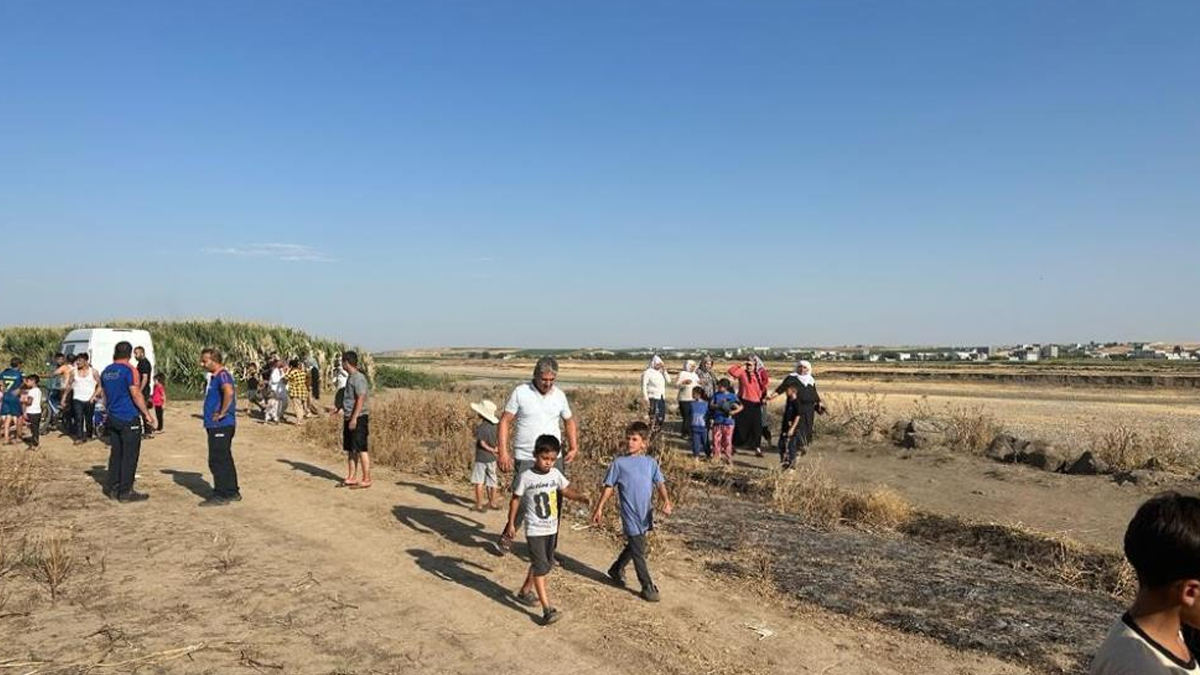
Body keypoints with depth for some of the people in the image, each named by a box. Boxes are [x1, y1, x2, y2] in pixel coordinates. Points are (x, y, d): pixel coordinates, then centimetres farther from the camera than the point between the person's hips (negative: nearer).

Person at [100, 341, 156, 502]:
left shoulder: (106, 372, 11)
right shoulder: (129, 370, -13)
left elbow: (104, 396, 20)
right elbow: (136, 395, -16)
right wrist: (147, 414, -10)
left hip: (112, 419, 8)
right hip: (129, 419, -8)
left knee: (115, 454, 13)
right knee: (130, 456, -3)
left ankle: (113, 489, 17)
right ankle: (125, 492, -2)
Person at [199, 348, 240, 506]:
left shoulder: (222, 375, -16)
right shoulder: (215, 376, 16)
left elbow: (229, 392, -36)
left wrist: (222, 413, -26)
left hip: (220, 426, -11)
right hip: (217, 425, 11)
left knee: (217, 461, -5)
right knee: (225, 459, 15)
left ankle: (221, 496, 1)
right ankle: (232, 492, 22)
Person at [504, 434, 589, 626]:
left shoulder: (555, 474, -2)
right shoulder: (526, 477, -14)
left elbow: (566, 490, 4)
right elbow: (515, 500, -5)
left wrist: (580, 496, -17)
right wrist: (511, 524, -2)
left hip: (552, 529, 6)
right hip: (535, 530, -6)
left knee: (545, 564, 18)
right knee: (540, 567, -11)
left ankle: (525, 592, 39)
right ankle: (547, 609, -12)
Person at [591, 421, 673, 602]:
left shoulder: (651, 463, 2)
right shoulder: (619, 463, -4)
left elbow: (660, 484, -2)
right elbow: (609, 487, 1)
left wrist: (666, 501, -19)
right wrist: (599, 508, 2)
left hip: (645, 515, 4)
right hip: (630, 515, -4)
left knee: (634, 546, 19)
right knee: (639, 551, 0)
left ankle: (616, 570, 42)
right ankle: (647, 587, 11)